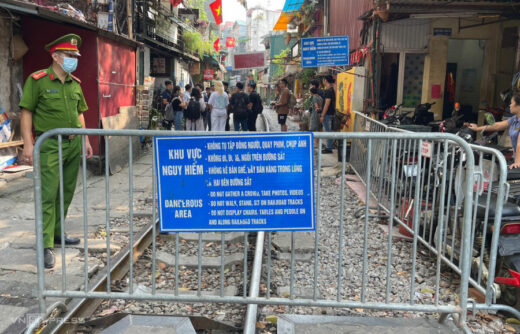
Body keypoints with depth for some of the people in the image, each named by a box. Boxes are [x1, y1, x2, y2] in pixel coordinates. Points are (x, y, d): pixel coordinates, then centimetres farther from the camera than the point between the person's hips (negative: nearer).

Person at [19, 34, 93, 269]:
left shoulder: (75, 84, 13)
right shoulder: (37, 80, -5)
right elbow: (26, 112, -6)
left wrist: (85, 140, 14)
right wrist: (28, 143, -14)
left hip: (73, 144, 6)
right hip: (50, 145, -6)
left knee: (66, 193, 12)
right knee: (48, 195, -8)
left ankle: (57, 233, 27)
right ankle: (47, 245, -3)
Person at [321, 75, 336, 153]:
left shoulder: (328, 91, -16)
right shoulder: (332, 90, 14)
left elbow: (327, 104, -20)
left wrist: (322, 115, -19)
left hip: (328, 114, -10)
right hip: (331, 113, 10)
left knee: (328, 131, -5)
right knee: (329, 131, 14)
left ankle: (329, 148, -1)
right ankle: (328, 147, 20)